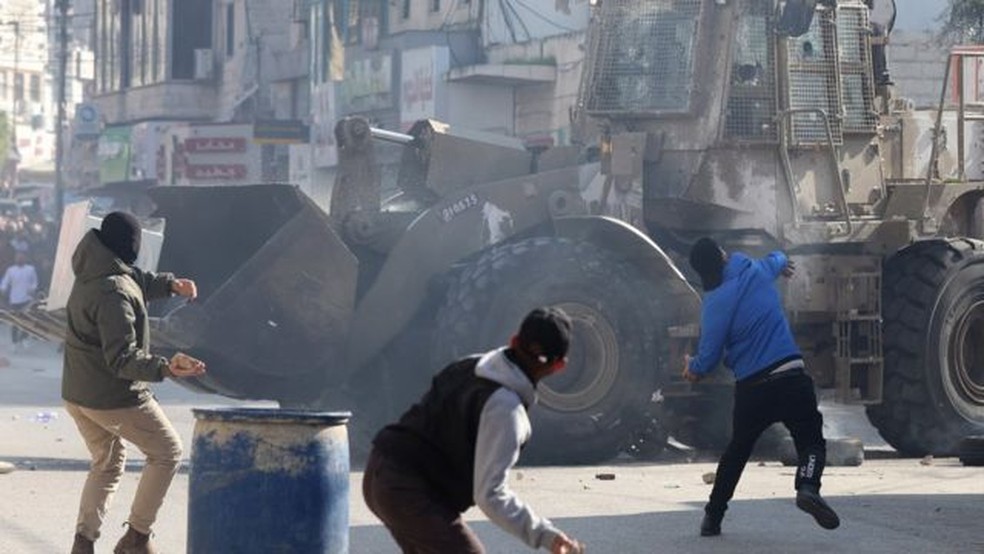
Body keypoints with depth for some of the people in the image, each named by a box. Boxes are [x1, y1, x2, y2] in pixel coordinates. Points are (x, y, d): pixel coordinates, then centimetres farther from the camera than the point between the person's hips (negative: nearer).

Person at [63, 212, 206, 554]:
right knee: (167, 453, 11)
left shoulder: (89, 275, 4)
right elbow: (122, 358, -30)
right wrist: (166, 369, -40)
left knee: (108, 464, 25)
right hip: (116, 398, -9)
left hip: (76, 394, 9)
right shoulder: (114, 292, -25)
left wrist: (169, 284, 13)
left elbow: (138, 282, 25)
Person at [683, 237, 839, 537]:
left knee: (737, 450, 19)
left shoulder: (714, 302, -4)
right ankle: (808, 487, -28)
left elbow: (709, 357, -3)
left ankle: (713, 516, 24)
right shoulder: (758, 272, 5)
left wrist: (693, 369, 20)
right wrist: (782, 260, 57)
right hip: (791, 377, 0)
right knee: (811, 441, 3)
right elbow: (776, 261, 32)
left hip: (751, 388, 0)